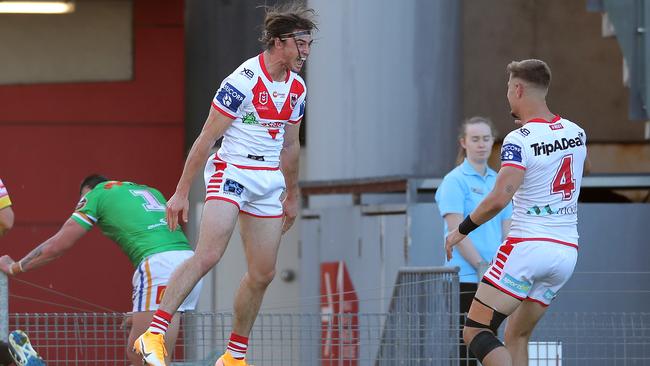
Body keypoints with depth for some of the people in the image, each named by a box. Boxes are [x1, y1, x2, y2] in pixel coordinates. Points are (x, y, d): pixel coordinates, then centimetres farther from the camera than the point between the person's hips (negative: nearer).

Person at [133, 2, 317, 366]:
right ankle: (154, 335, -27)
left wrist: (292, 196, 26)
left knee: (263, 274, 6)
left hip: (269, 183, 7)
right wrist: (181, 192, -12)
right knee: (208, 256, -24)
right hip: (231, 172, -7)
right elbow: (206, 138, -12)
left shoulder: (297, 89, 8)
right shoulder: (244, 80, -14)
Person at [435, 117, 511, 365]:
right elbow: (456, 231, -11)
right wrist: (481, 266, -15)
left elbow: (506, 231, 14)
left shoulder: (498, 181, 15)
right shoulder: (455, 181, -4)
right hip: (466, 278, -6)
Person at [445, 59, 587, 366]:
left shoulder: (519, 140, -13)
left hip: (528, 246, -7)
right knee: (517, 337, 17)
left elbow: (499, 198, -24)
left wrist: (460, 231, -9)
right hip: (568, 251, 7)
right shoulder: (576, 133, 9)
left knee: (475, 332, -6)